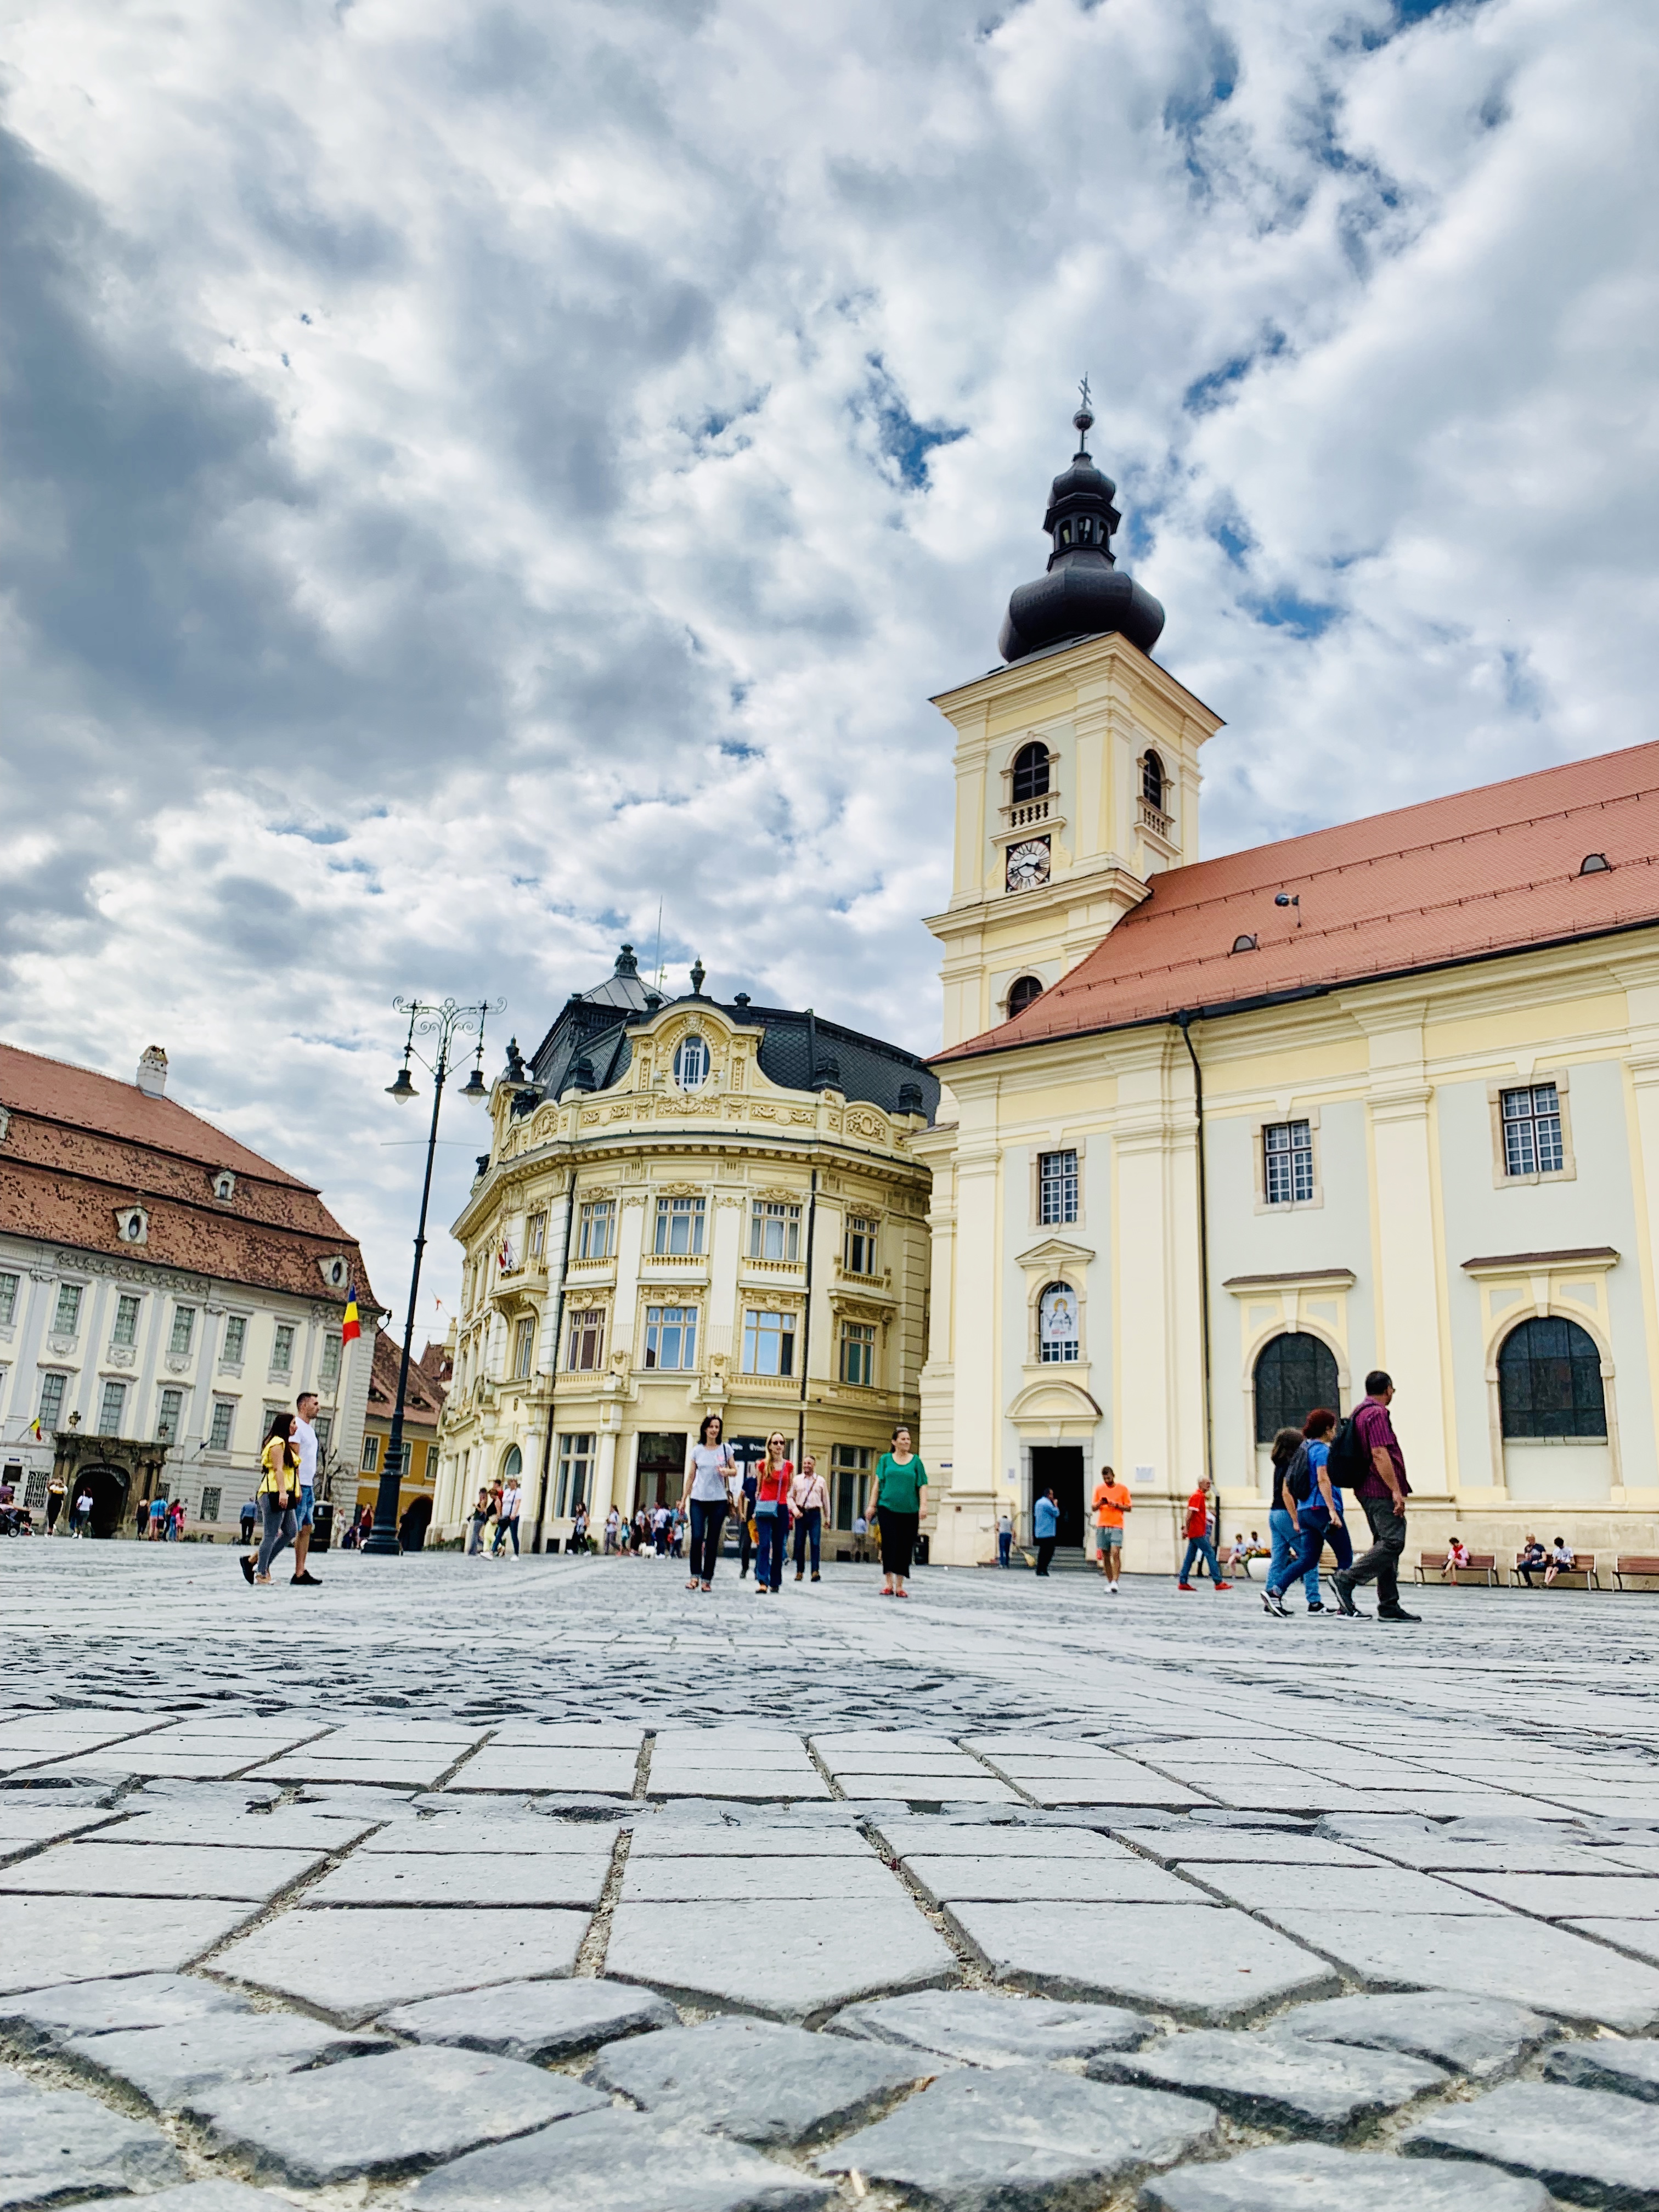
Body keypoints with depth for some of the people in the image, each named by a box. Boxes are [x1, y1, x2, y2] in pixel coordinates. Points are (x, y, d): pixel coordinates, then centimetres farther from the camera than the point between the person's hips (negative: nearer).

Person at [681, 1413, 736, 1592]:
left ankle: (707, 1579, 7)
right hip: (698, 1499, 0)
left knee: (713, 1541, 1)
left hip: (719, 1500, 0)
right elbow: (691, 1476, 9)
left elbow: (735, 1471, 9)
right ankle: (695, 1576, -1)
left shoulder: (725, 1448, 5)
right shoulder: (696, 1450, 6)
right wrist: (684, 1499, 7)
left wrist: (727, 1471, -14)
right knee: (697, 1537, -12)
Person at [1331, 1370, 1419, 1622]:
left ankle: (1389, 1606, 10)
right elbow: (1379, 1454, -21)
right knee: (1393, 1542, -13)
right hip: (1381, 1491, -10)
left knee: (1385, 1544, 10)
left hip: (1367, 1489, 10)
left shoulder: (1360, 1412, 19)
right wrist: (1396, 1491, -21)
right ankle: (1346, 1579, -18)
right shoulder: (1377, 1413, -11)